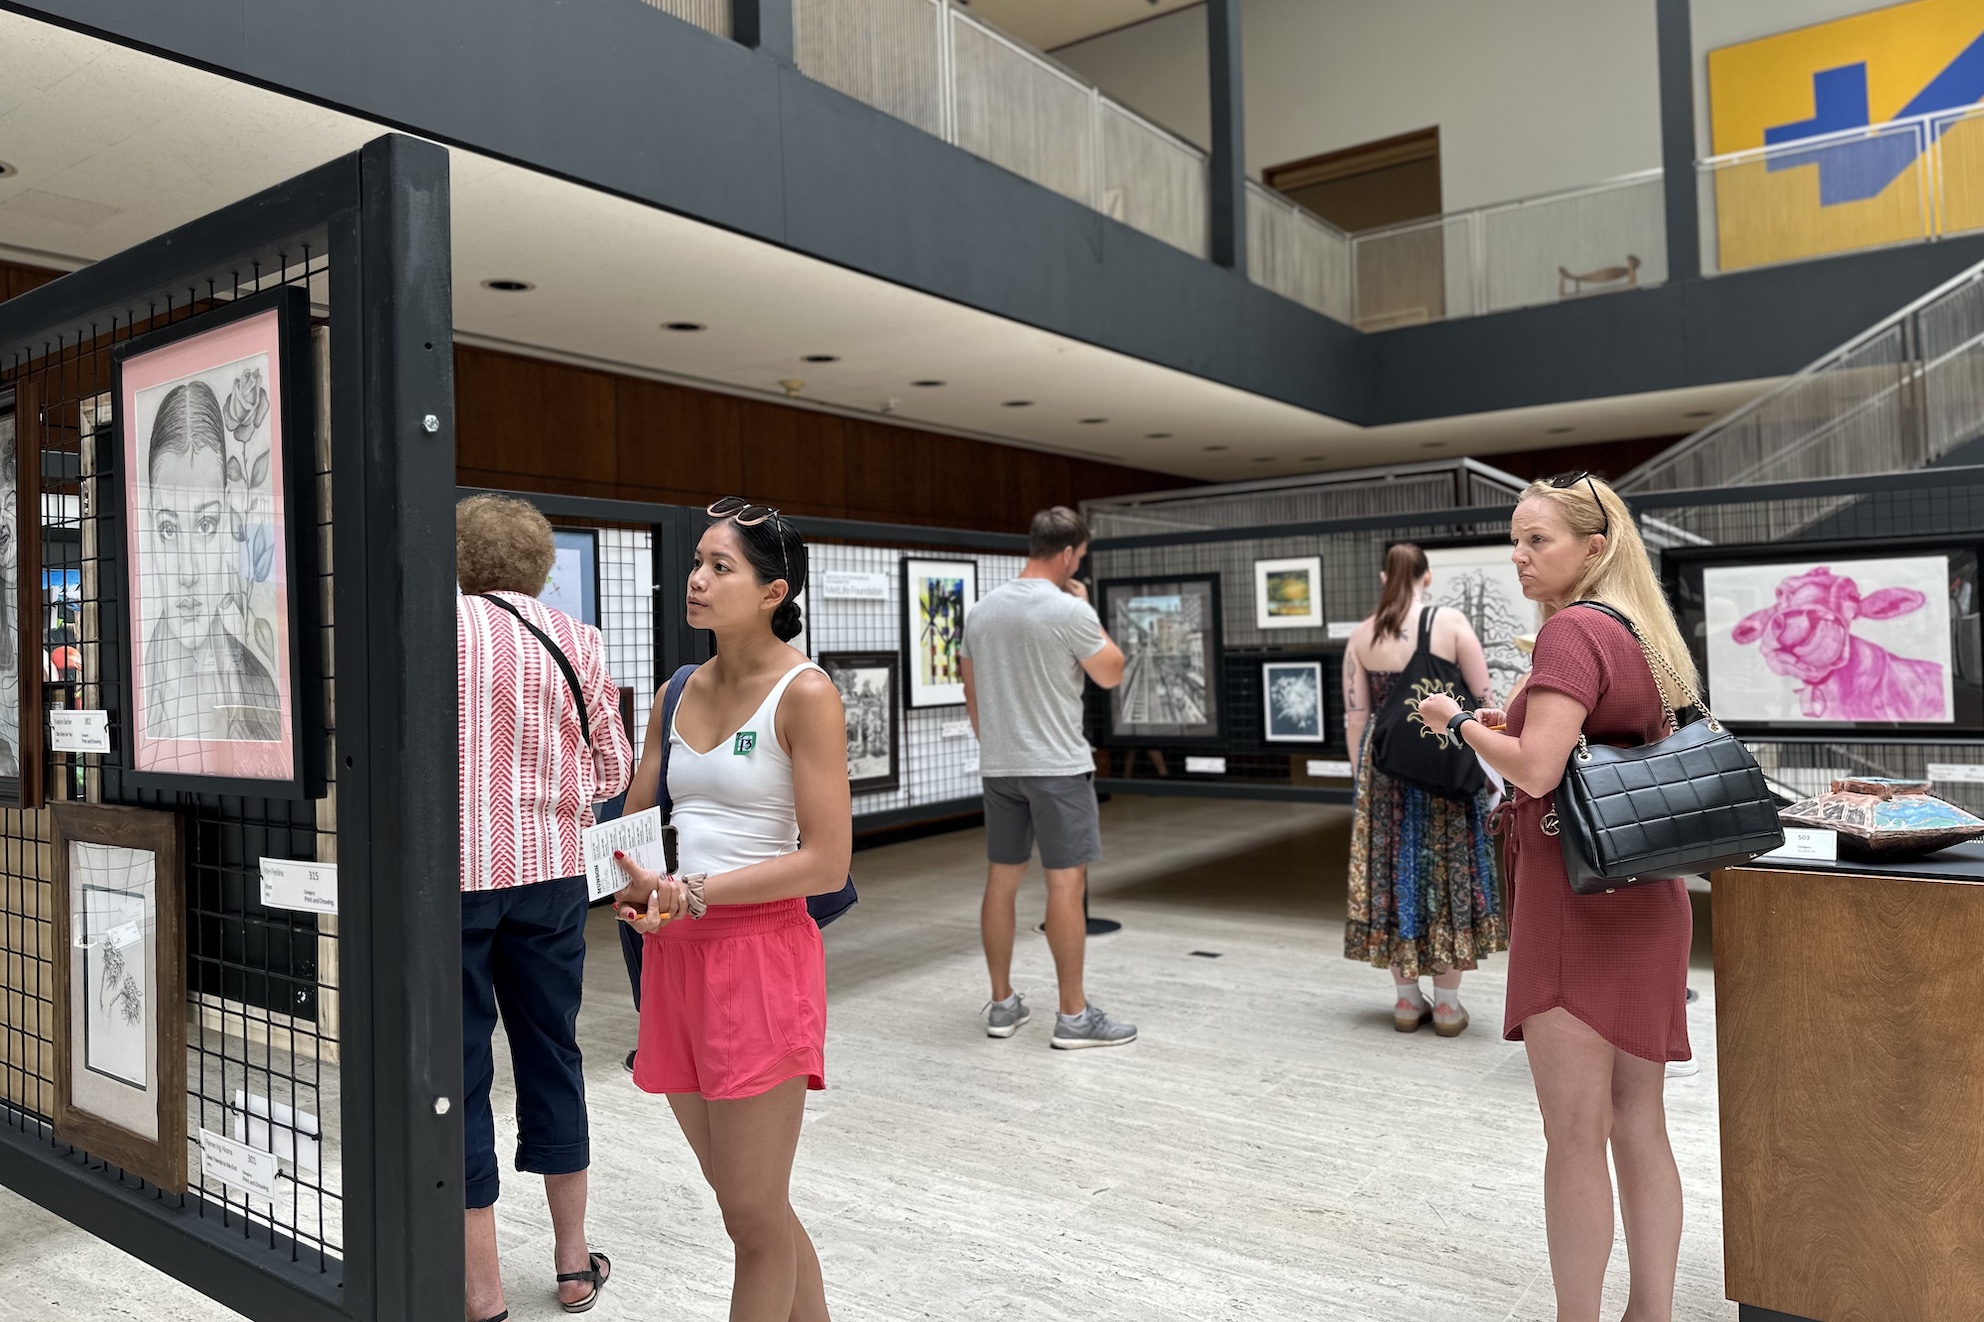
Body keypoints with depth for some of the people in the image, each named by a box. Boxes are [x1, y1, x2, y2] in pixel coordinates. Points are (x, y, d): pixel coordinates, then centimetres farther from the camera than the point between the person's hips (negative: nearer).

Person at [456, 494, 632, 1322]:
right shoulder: (577, 641, 3)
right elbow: (614, 768, 6)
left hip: (448, 870, -3)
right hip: (549, 870, 3)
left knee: (456, 1066, 7)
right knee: (551, 1051, 16)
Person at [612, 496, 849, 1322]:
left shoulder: (804, 693, -8)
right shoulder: (680, 693, 11)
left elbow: (828, 862, -14)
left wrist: (692, 892, -18)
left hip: (760, 951, -7)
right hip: (675, 954, 7)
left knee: (753, 1213, 3)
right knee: (745, 1203, 17)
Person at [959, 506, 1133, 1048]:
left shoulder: (982, 610, 8)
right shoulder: (1069, 611, -15)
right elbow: (1112, 674, -2)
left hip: (998, 767, 7)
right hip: (1058, 768, -7)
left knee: (1002, 878, 11)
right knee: (1067, 882, -2)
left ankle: (1003, 1004, 19)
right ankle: (1074, 1015, 2)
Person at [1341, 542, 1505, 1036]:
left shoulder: (1361, 636, 1)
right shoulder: (1451, 623, -5)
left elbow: (1355, 717, 3)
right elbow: (1483, 703, -5)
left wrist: (1364, 778, 13)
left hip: (1384, 768, 2)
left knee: (1394, 873, 10)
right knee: (1449, 874, 8)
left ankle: (1406, 999, 17)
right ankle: (1447, 1004, 14)